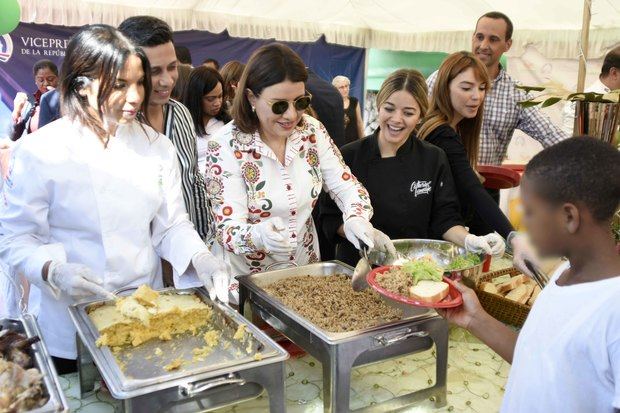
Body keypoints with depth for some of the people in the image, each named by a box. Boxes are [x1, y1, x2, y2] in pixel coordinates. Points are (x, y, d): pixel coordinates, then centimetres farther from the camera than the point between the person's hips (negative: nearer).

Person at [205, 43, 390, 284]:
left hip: (306, 270, 3)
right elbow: (228, 228, -18)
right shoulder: (226, 145, -15)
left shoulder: (312, 131, -1)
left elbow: (347, 186, 4)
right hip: (244, 279, -2)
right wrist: (257, 235, -41)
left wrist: (357, 219, -19)